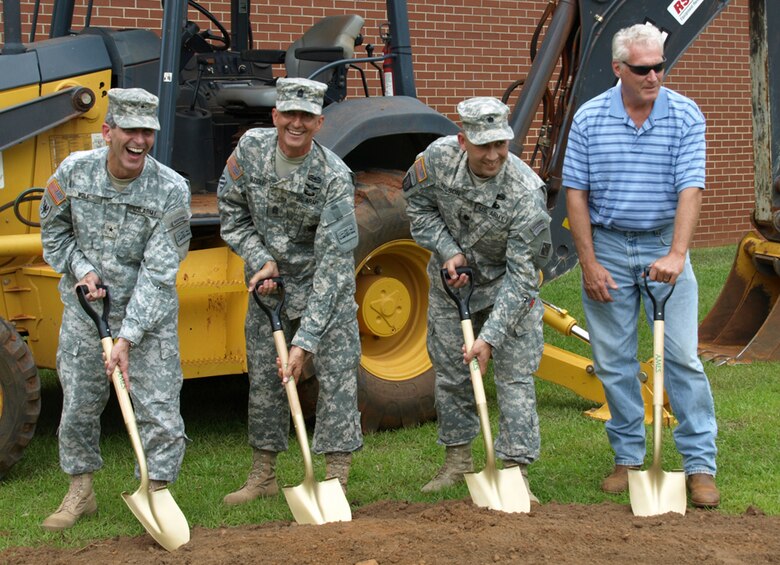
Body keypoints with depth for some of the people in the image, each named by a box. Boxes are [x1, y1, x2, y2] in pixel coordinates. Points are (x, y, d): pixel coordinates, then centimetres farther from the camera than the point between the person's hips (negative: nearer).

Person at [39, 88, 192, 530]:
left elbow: (158, 272, -21)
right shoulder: (74, 171, -10)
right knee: (78, 405, 12)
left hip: (149, 316, -2)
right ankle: (81, 492, 30)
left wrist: (127, 337, -25)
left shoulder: (171, 190, -18)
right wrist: (81, 269, -11)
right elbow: (55, 233, 8)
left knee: (159, 409, -3)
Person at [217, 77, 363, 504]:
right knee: (263, 377, 9)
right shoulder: (250, 148, -13)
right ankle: (263, 476, 21)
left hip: (327, 285, -4)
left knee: (337, 373, -7)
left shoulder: (334, 177, -26)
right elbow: (232, 214, 2)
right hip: (268, 279, 4)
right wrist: (261, 261, -15)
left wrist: (305, 340, -34)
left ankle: (336, 479, 0)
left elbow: (333, 264, -29)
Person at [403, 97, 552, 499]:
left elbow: (520, 274, -29)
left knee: (514, 373, -9)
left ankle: (516, 468, -4)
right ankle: (457, 458, 26)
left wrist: (490, 337, -34)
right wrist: (447, 251, -14)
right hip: (452, 278, 4)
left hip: (506, 282, -4)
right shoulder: (439, 156, -22)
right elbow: (418, 203, 0)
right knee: (450, 370, 11)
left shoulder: (525, 193, -33)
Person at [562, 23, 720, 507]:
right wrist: (589, 263, -6)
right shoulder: (589, 118, -3)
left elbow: (691, 189, -15)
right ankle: (628, 458, 18)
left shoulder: (685, 115, -7)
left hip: (664, 248, -1)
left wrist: (676, 255, -28)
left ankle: (701, 464, 1)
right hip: (607, 248, 2)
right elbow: (576, 193, -1)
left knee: (682, 355, -4)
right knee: (614, 361, 6)